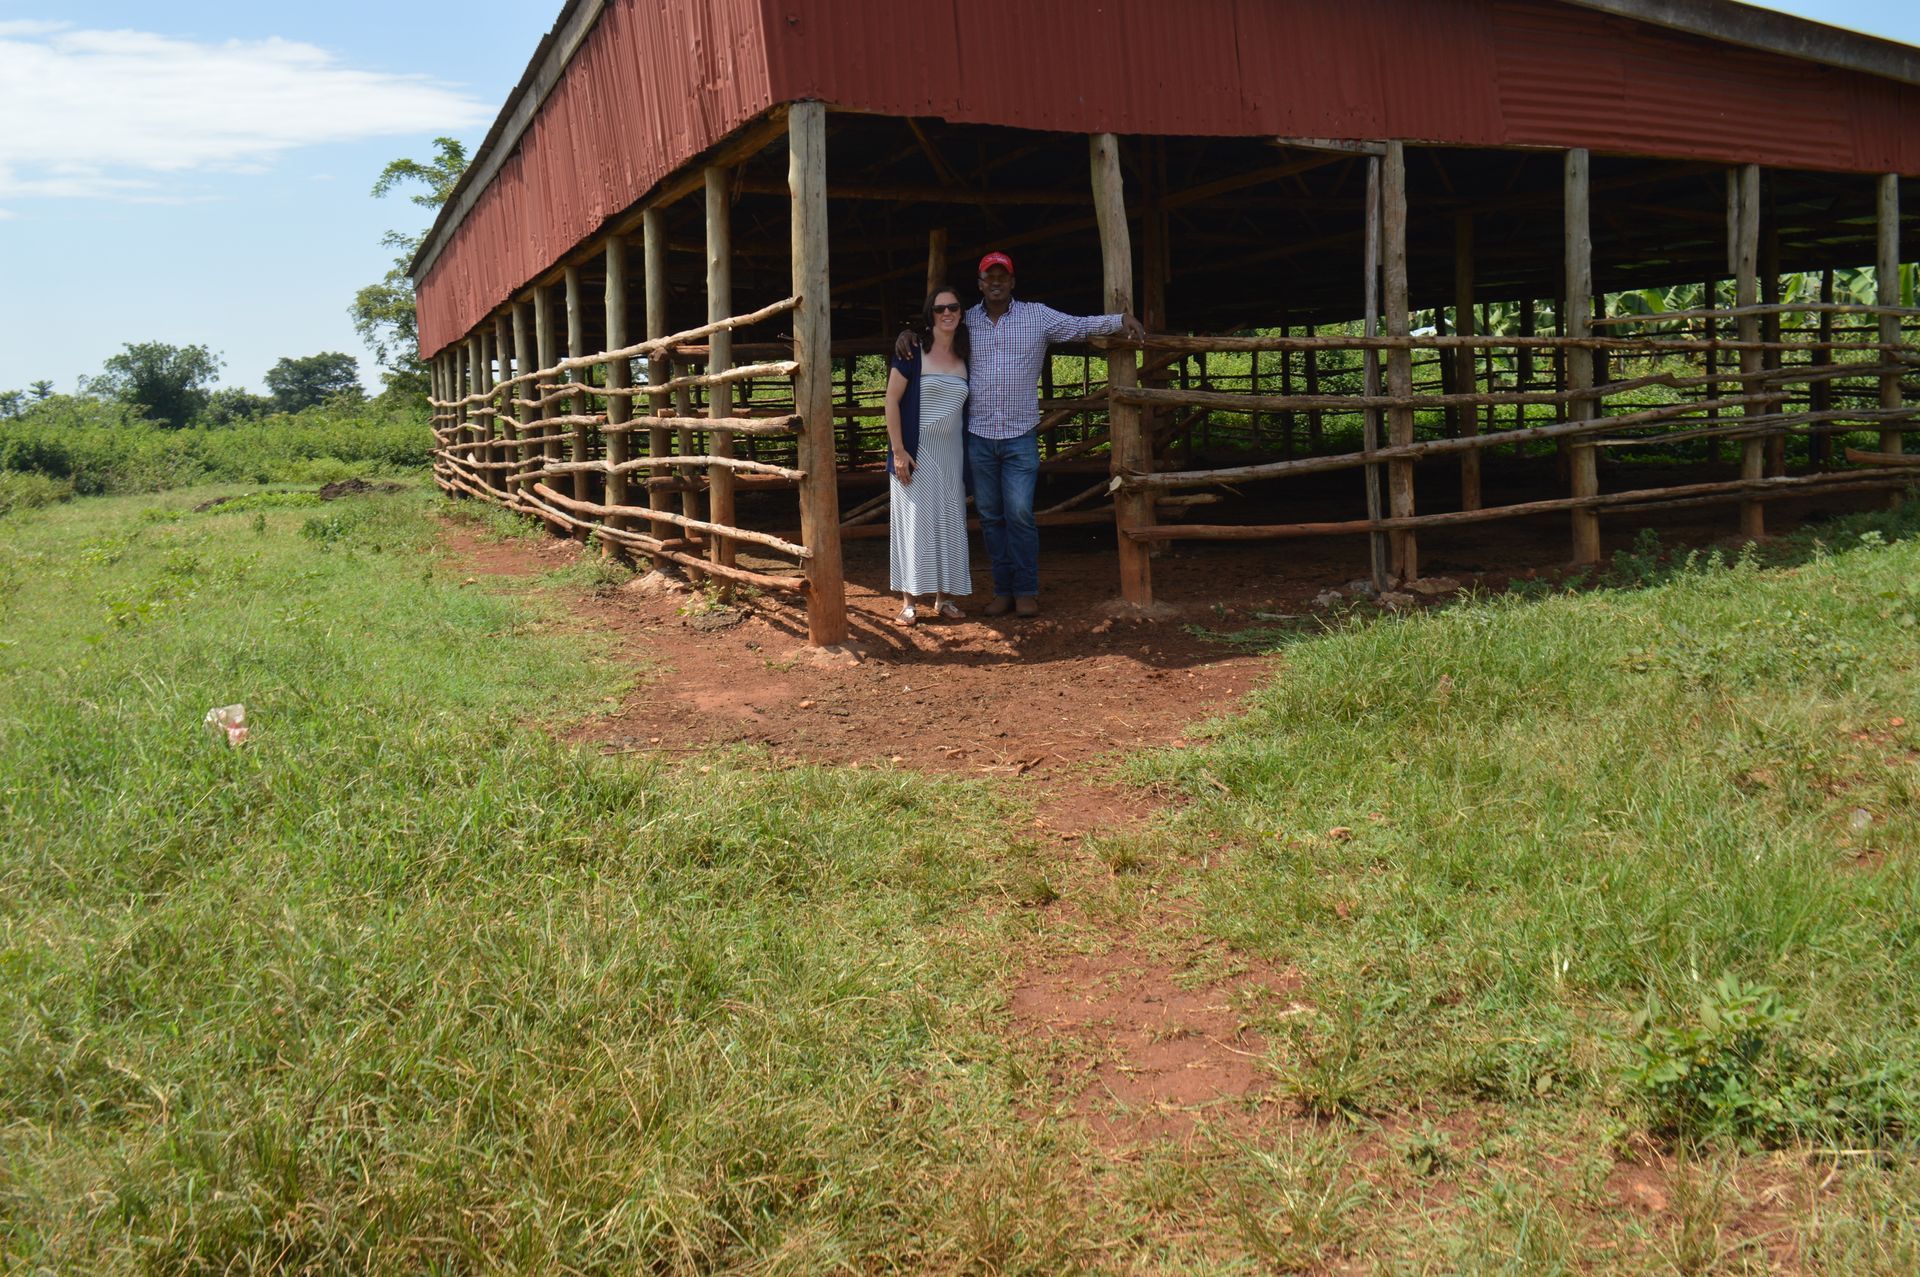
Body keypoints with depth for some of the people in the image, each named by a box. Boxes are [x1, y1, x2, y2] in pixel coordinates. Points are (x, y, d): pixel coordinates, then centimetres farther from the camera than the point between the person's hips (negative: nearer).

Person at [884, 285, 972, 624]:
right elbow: (891, 400, -8)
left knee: (948, 523, 7)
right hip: (916, 454, -4)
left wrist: (968, 457, 9)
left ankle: (944, 596, 17)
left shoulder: (964, 359, 8)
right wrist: (898, 450, -14)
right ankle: (908, 601, 4)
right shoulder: (913, 352, -6)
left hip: (951, 455, 5)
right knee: (913, 522, -1)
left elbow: (967, 409, 14)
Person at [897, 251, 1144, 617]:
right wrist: (907, 334, 0)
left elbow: (1081, 326, 0)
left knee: (1020, 514, -8)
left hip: (1020, 436, -2)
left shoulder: (1037, 316, 3)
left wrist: (1121, 319, -13)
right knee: (991, 517, 7)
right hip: (979, 436, 2)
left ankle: (1026, 591, 2)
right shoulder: (966, 322, 7)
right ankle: (1003, 590, 15)